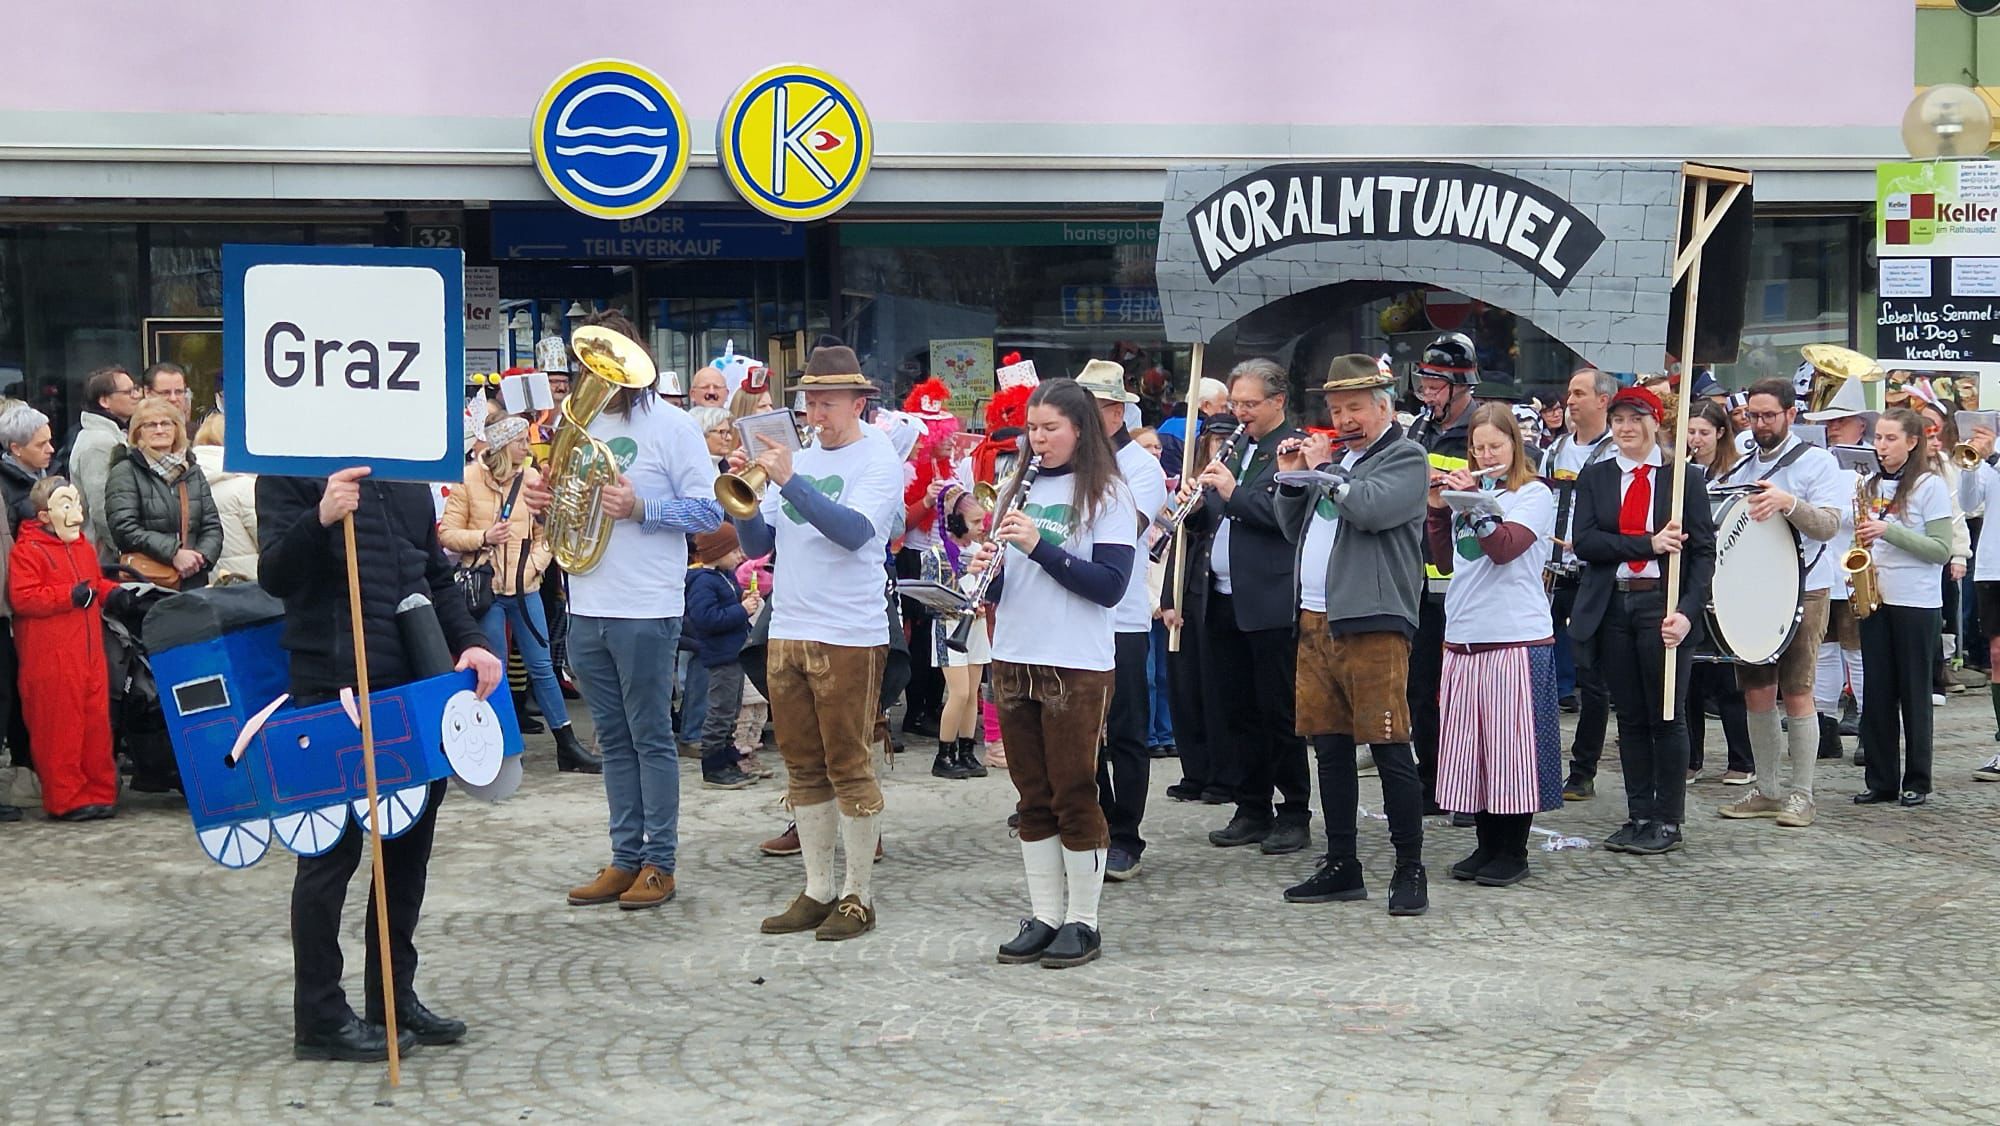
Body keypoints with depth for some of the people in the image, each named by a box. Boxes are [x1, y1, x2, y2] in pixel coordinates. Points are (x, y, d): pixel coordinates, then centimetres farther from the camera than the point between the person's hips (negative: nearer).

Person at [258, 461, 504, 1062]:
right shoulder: (291, 469, -4)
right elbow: (273, 574, -14)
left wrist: (469, 641, 5)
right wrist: (321, 519, -31)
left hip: (417, 680, 7)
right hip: (332, 685, -7)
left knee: (410, 844, 12)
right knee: (332, 851, 0)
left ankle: (396, 998, 24)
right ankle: (319, 1019, 9)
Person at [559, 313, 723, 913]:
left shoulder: (670, 425, -4)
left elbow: (710, 510, -7)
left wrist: (641, 507, -20)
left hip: (645, 610, -6)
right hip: (586, 609, 6)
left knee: (651, 738, 1)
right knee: (614, 741, 11)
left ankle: (659, 862, 8)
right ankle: (626, 858, 18)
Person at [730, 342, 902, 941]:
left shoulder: (878, 459, -4)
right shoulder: (798, 460, 14)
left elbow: (854, 531, -21)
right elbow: (758, 543, 13)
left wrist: (789, 481, -25)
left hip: (848, 637, -6)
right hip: (787, 632, 7)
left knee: (849, 768, -2)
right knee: (804, 769, 10)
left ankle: (857, 896, 6)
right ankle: (817, 891, 18)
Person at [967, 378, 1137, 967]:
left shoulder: (1105, 495, -4)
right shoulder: (1020, 489, 12)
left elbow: (1110, 586, -14)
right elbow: (1000, 583, 14)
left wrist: (1039, 546, -21)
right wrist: (986, 571, -9)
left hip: (1077, 666, -5)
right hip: (1015, 658, 5)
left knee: (1073, 794, 0)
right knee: (1033, 796, 10)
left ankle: (1082, 921, 9)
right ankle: (1043, 916, 17)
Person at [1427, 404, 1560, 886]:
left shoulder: (1535, 495, -1)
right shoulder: (1469, 491, 17)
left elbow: (1504, 546, -17)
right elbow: (1446, 562, 15)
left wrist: (1473, 502, -15)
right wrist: (1438, 507, 5)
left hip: (1516, 637, -6)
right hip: (1464, 637, 6)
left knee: (1512, 746, -3)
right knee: (1470, 746, 7)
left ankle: (1513, 852, 4)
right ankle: (1486, 846, 16)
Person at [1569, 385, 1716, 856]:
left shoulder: (1686, 477, 2)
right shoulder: (1594, 479, 9)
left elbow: (1704, 551, -3)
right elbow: (1585, 543, -4)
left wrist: (1688, 611, -17)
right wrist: (1649, 544, -16)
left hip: (1662, 604, -3)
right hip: (1612, 606, 3)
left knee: (1666, 716, 2)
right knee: (1630, 717, 9)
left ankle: (1667, 821, 9)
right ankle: (1638, 815, 16)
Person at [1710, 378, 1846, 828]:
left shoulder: (1817, 463, -3)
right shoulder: (1737, 468, 12)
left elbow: (1829, 525, -15)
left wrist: (1787, 503, -31)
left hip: (1803, 591, -5)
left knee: (1797, 692, -5)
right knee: (1756, 693, 7)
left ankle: (1801, 794, 4)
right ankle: (1766, 791, 17)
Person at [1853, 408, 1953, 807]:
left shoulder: (1930, 485, -7)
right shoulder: (1871, 485, 11)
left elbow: (1942, 550, -12)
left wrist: (1889, 530, -21)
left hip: (1916, 604, -5)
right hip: (1874, 598, 5)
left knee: (1913, 695, 1)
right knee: (1877, 695, 5)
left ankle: (1917, 782, 9)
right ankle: (1880, 781, 11)